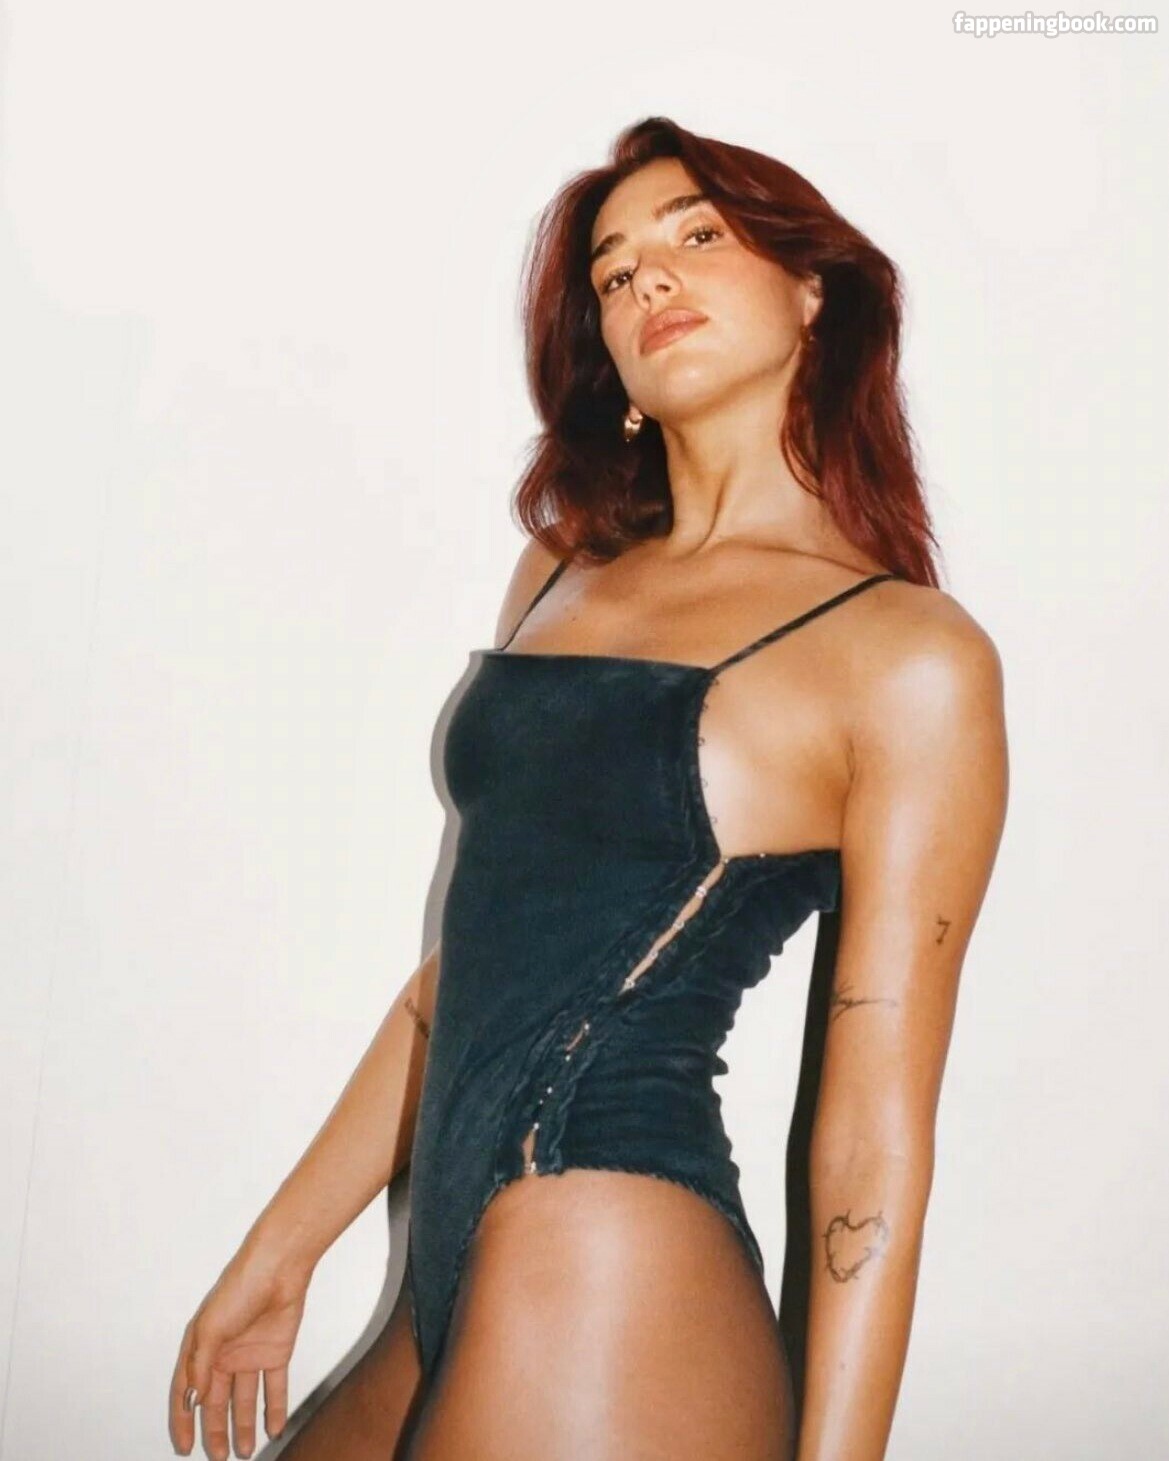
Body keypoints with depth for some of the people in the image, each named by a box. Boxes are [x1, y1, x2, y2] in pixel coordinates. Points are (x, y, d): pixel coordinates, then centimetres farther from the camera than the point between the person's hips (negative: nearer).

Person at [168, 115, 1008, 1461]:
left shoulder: (910, 656, -9)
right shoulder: (563, 567, 9)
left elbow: (875, 1140, -9)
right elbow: (468, 962, 12)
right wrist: (283, 1244, 14)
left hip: (621, 1310, -6)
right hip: (453, 1302, 6)